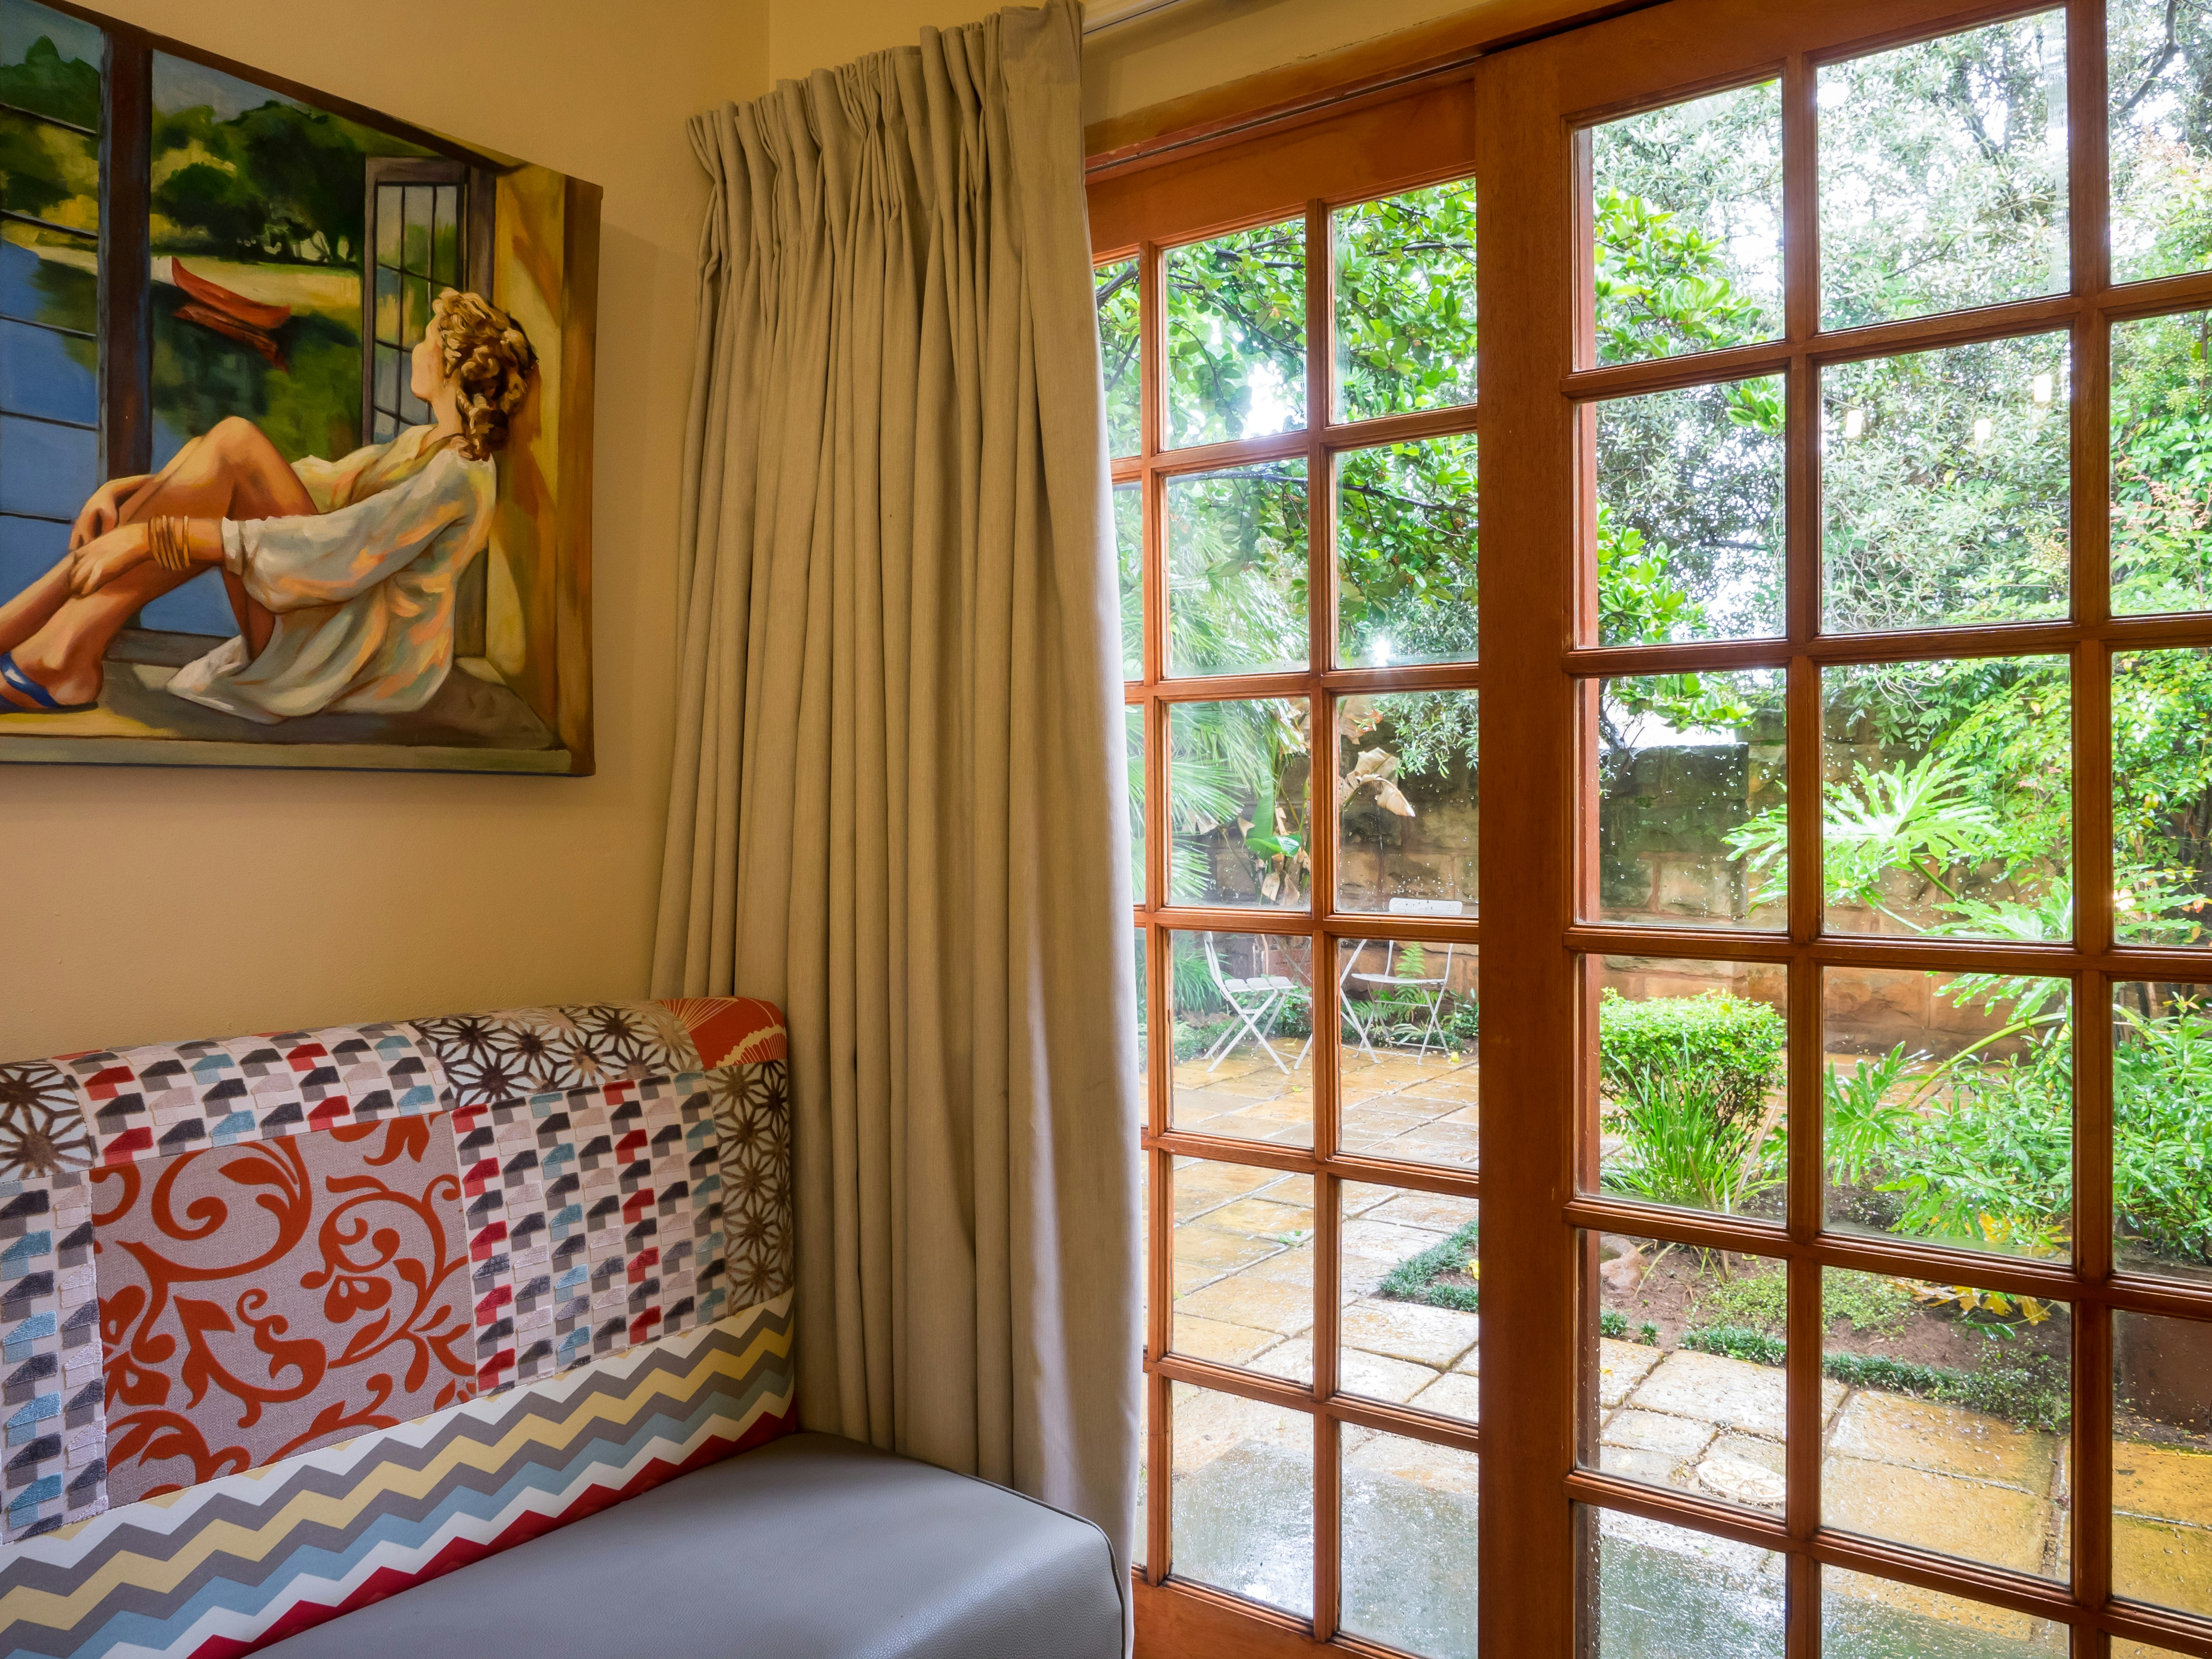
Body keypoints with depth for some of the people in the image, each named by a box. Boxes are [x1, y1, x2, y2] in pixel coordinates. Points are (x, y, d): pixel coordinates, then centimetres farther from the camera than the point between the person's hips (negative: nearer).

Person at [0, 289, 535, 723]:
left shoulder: (461, 472, -11)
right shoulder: (420, 444, 21)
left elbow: (335, 555, -23)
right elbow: (291, 486, 17)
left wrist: (152, 537, -25)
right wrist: (129, 490, 5)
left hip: (376, 658, -9)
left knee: (235, 441, -18)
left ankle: (60, 661, -20)